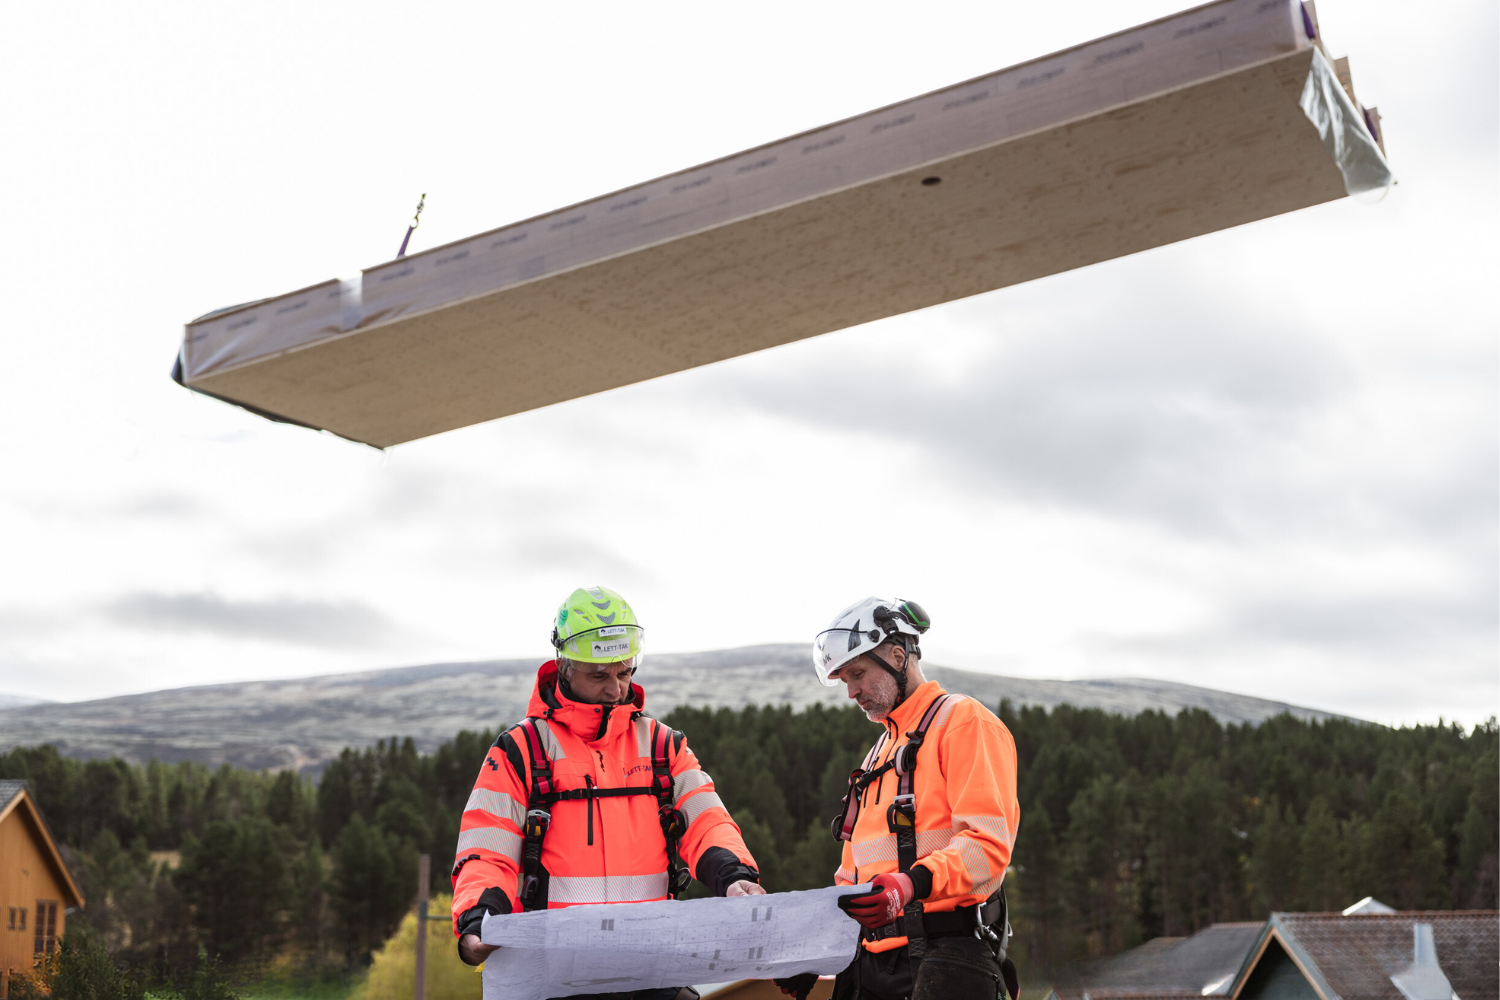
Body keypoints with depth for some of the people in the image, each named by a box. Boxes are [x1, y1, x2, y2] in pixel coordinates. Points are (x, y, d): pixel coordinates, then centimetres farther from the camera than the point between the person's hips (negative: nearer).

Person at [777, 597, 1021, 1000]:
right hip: (875, 963, 8)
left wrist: (914, 882, -30)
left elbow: (986, 842, -15)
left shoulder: (964, 722, -1)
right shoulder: (879, 754, 26)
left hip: (948, 952, -7)